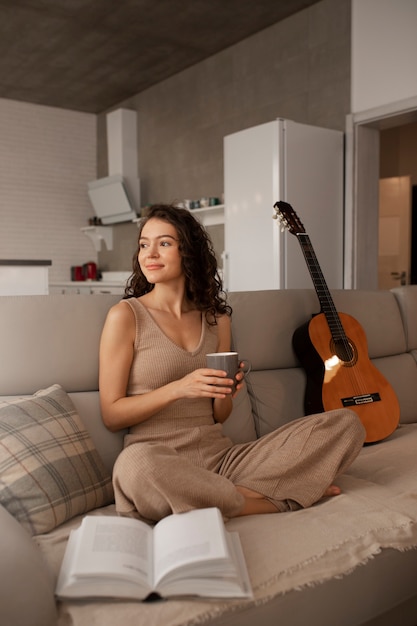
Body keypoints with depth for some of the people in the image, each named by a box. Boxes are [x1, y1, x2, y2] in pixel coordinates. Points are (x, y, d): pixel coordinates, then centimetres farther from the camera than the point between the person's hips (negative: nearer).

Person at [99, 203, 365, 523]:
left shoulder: (217, 318, 11)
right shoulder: (125, 316, -2)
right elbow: (111, 414, -5)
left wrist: (227, 393, -9)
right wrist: (177, 389, -18)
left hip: (220, 454, 4)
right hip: (160, 458, -3)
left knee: (347, 423, -5)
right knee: (136, 465, -42)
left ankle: (230, 496, -15)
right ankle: (270, 501, -16)